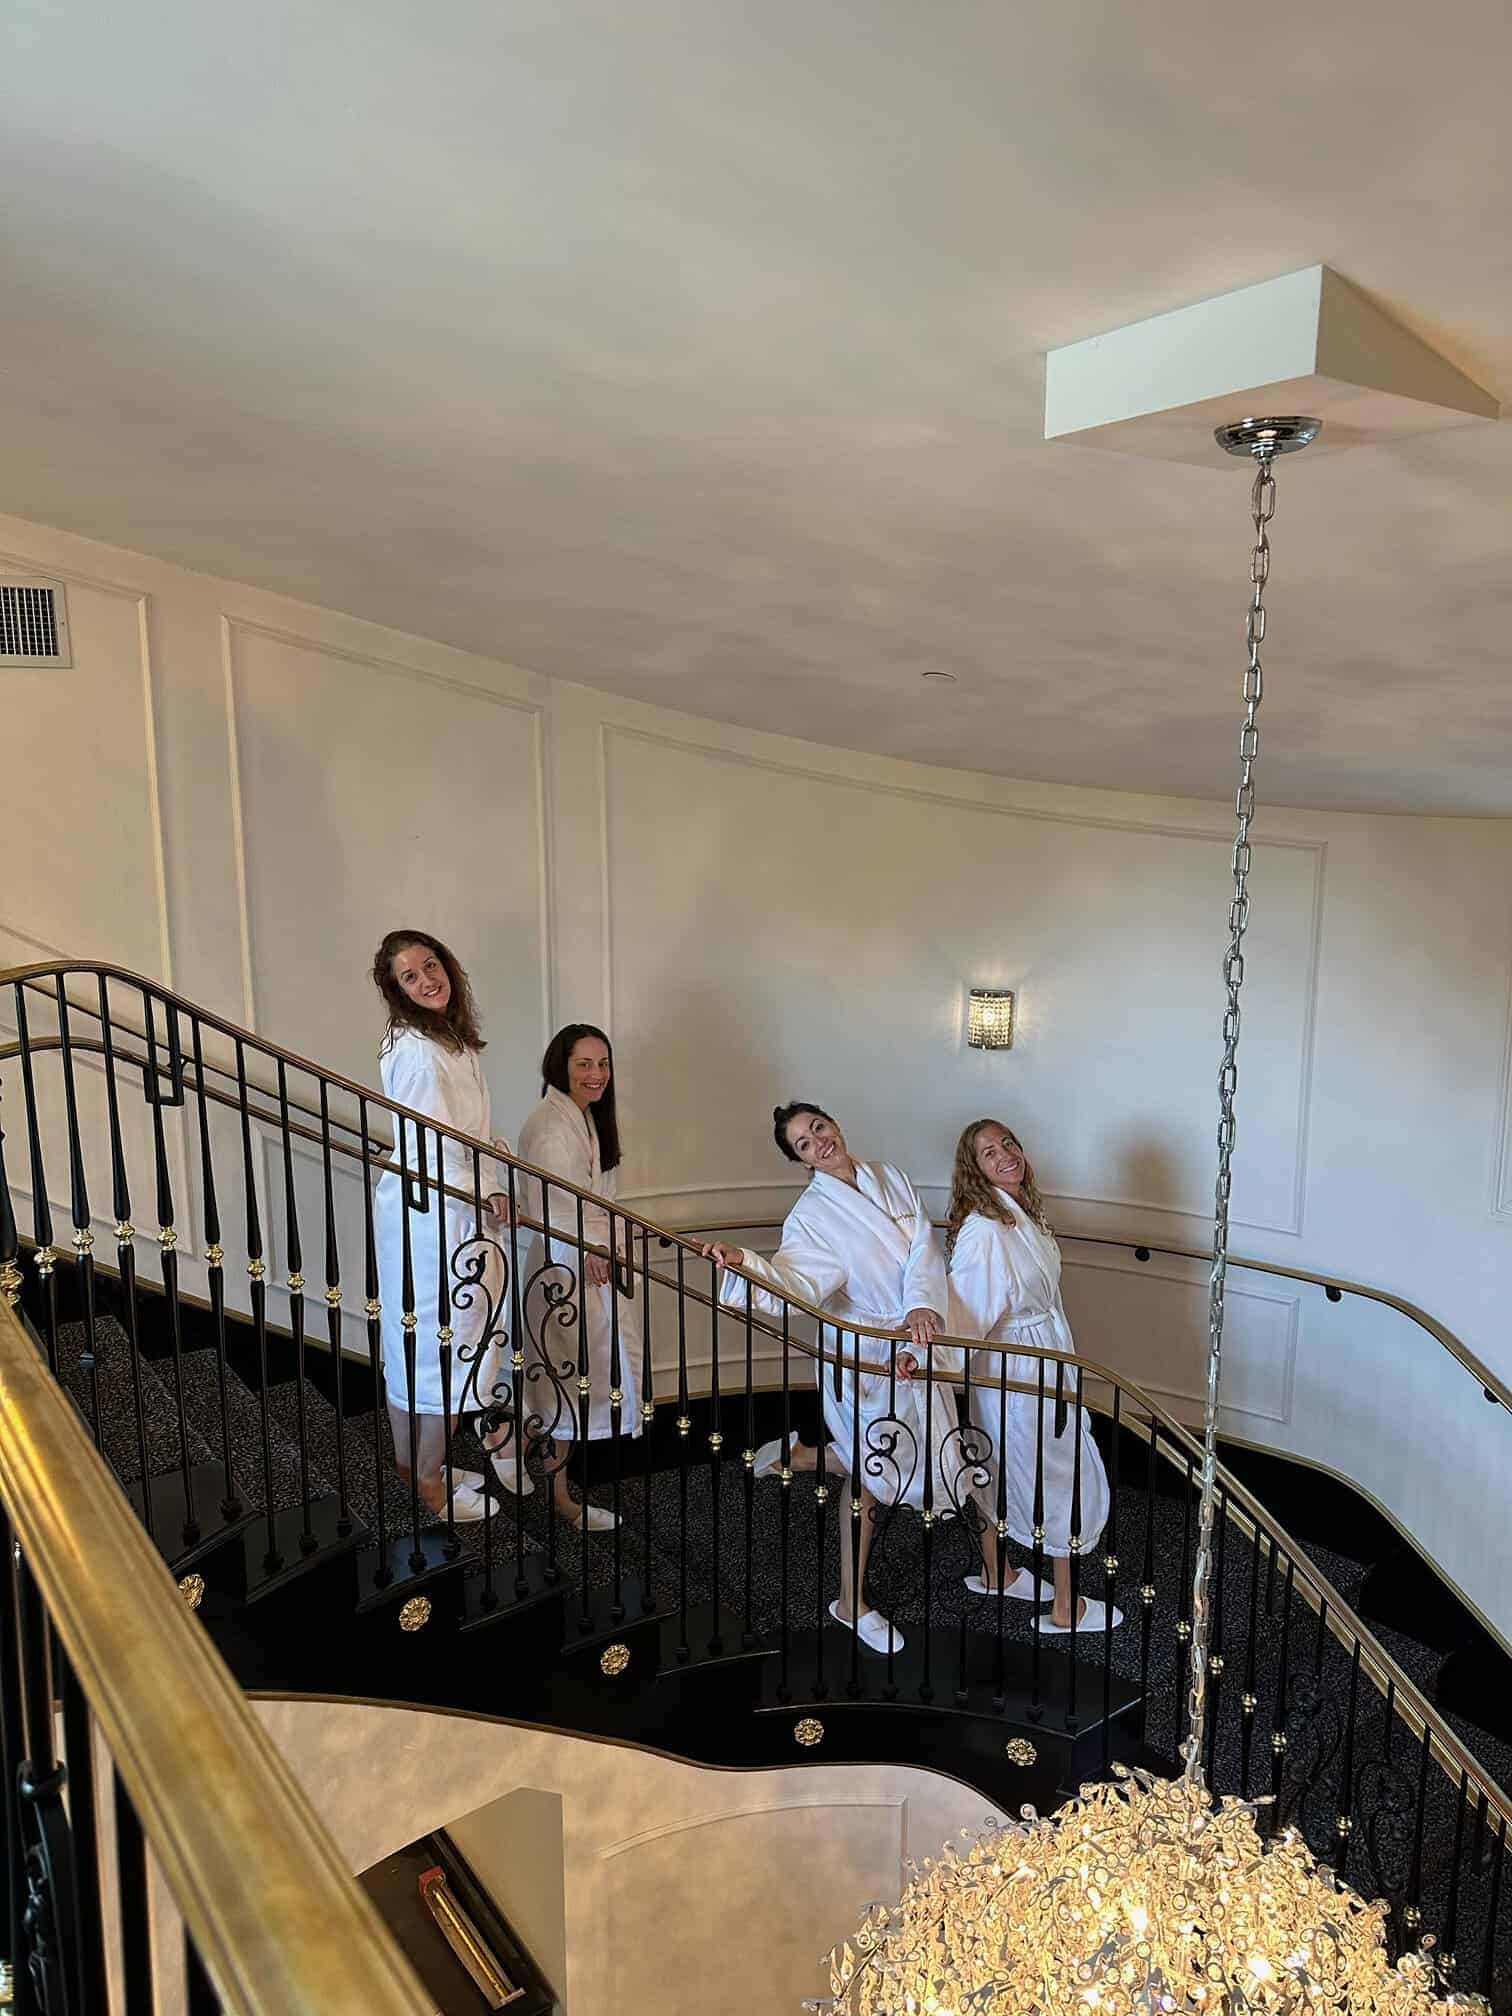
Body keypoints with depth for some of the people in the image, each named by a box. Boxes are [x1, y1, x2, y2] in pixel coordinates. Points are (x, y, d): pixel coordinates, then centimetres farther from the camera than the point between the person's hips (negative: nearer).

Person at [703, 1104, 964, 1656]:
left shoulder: (889, 1177, 0)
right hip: (865, 1355, -5)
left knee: (873, 1466, 14)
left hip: (917, 1342, 5)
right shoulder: (812, 1214, -13)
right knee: (872, 1473, 3)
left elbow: (924, 1247, -9)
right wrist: (745, 1262, -48)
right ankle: (852, 1602, 17)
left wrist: (922, 1307, -25)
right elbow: (796, 1279, -29)